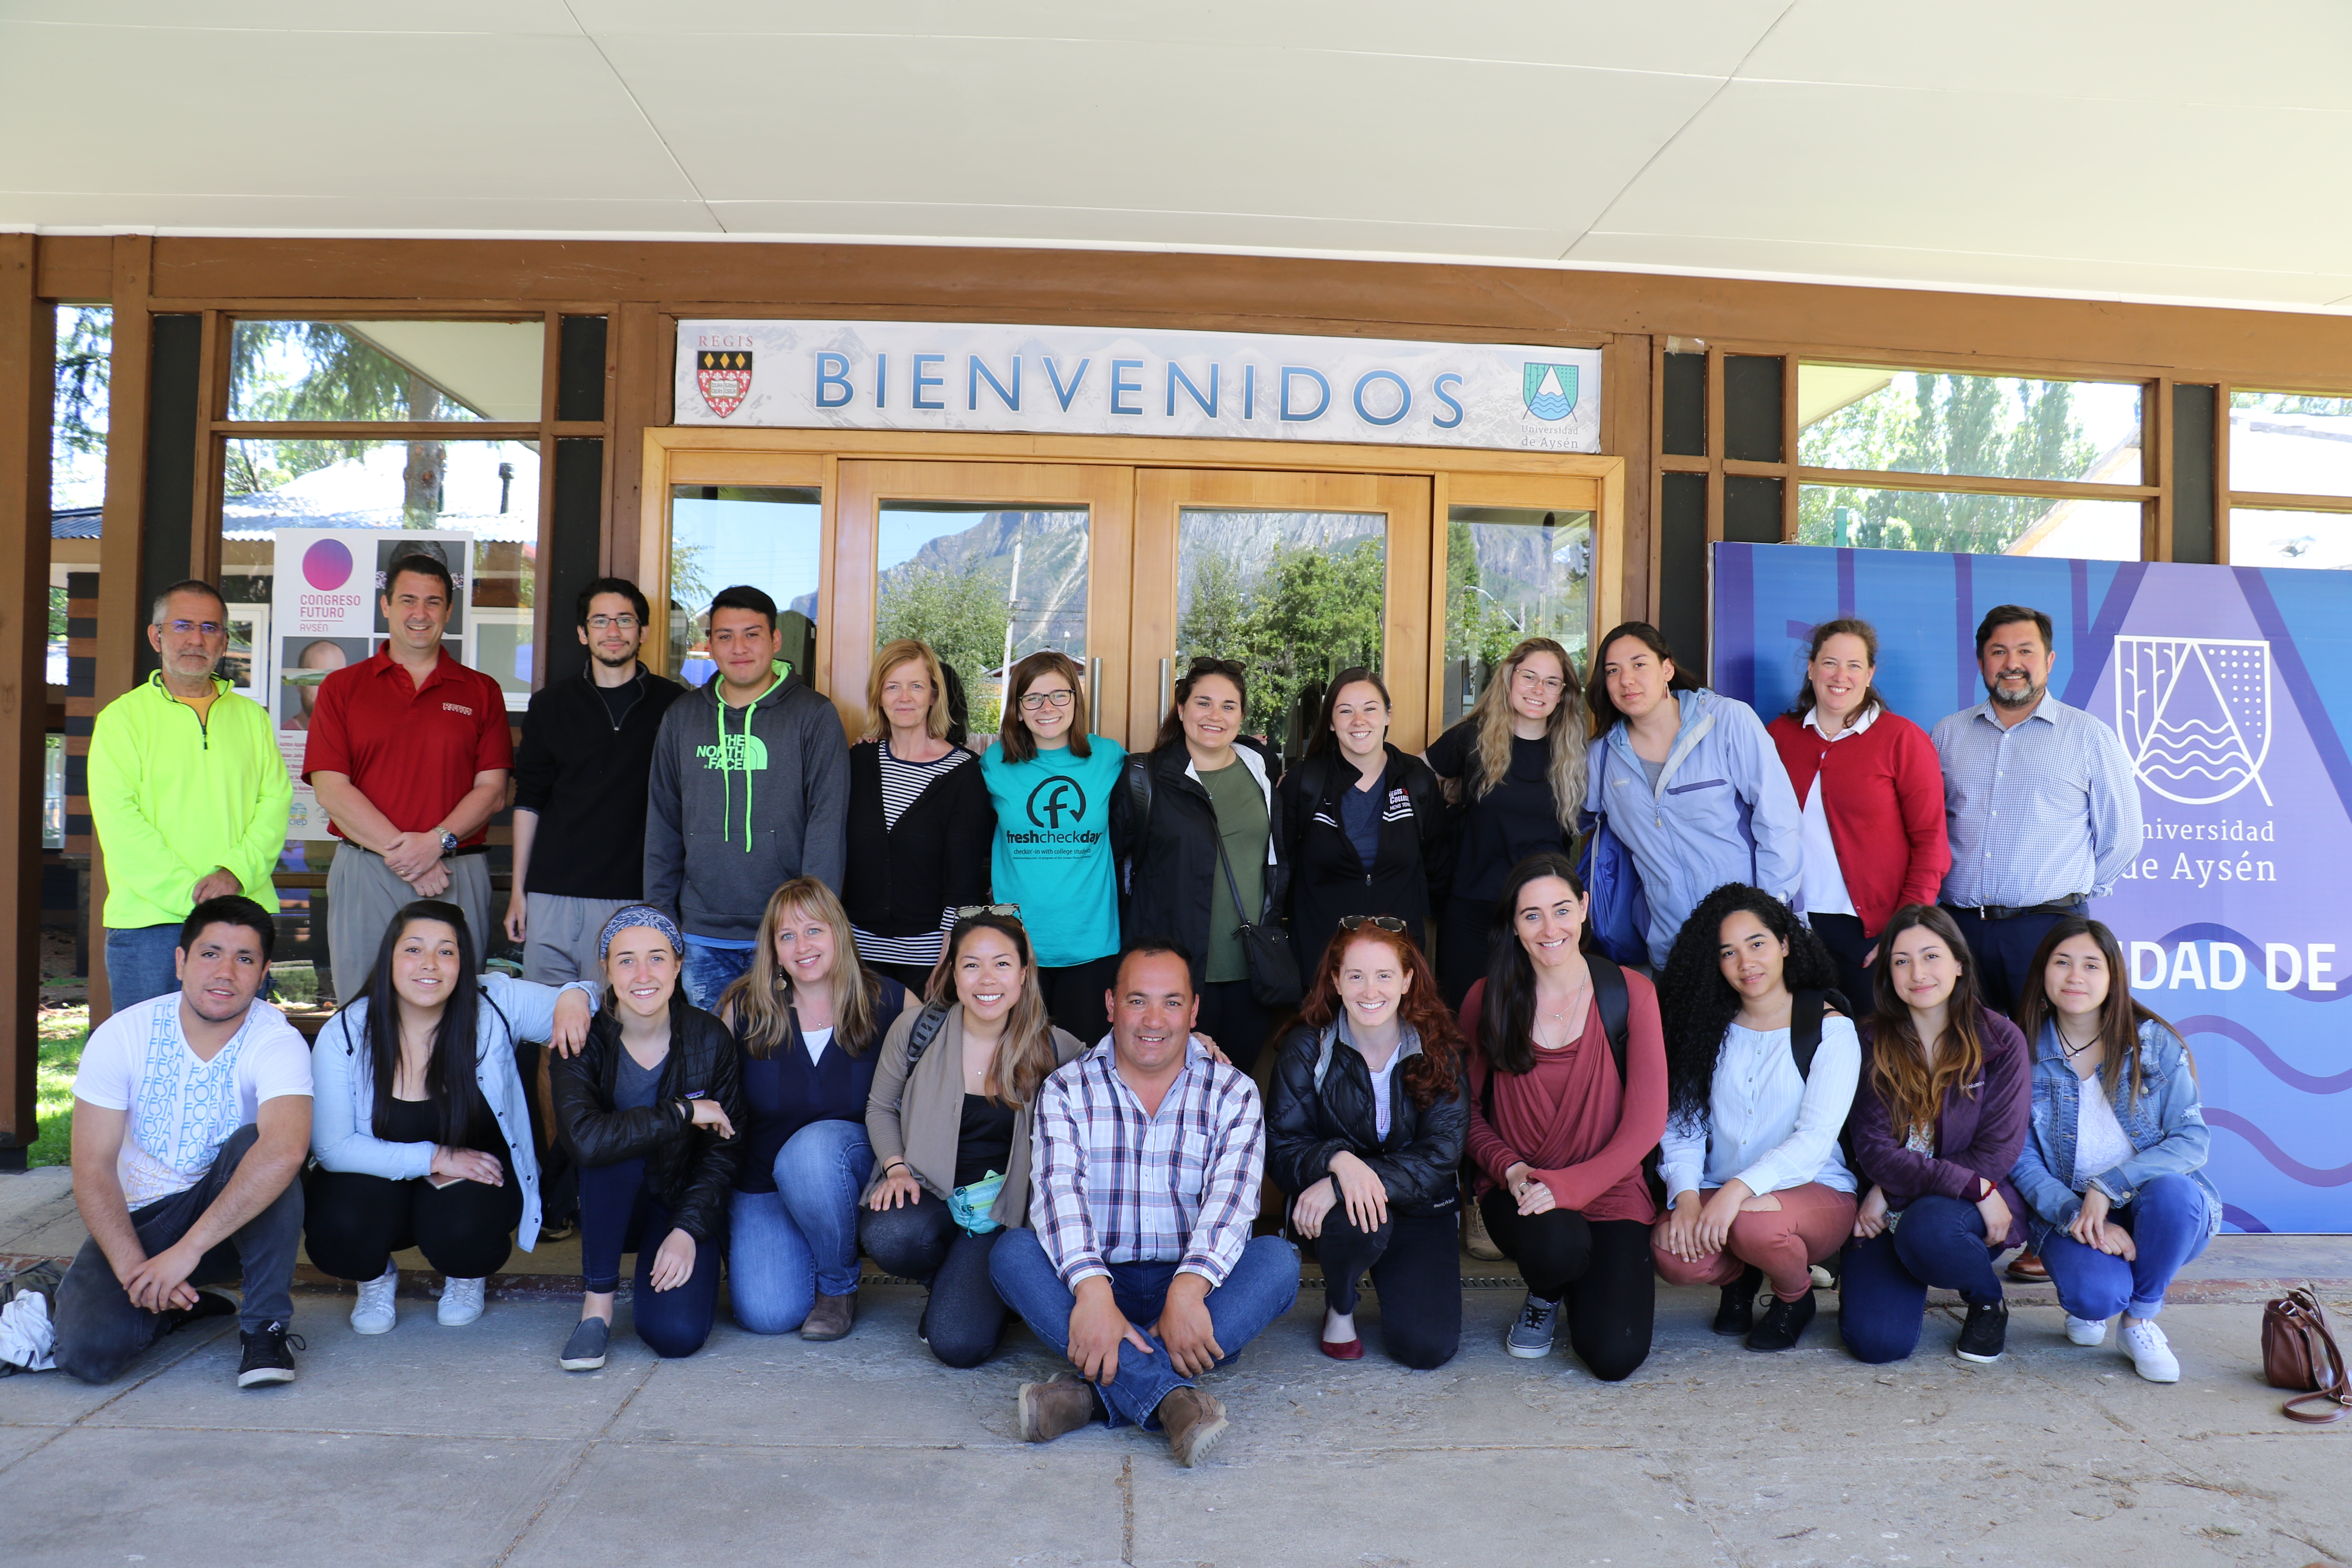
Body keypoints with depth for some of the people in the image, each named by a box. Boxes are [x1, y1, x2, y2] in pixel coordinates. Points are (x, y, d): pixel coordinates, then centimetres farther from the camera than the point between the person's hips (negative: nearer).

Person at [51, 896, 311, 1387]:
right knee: (87, 1353, -23)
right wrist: (133, 1268, -25)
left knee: (255, 1145, -33)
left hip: (240, 1220, -1)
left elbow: (286, 1150, -38)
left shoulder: (277, 1043, -19)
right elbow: (92, 1168, -12)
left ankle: (266, 1326, -20)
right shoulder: (122, 1036, -11)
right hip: (138, 1219, 2)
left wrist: (186, 1251, -41)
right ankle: (180, 1305, 10)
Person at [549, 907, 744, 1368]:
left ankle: (658, 1283, 16)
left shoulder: (709, 1039, -12)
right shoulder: (584, 1041, -17)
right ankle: (597, 1303, -17)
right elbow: (584, 1139, -35)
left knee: (678, 1335, -22)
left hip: (683, 1204, 1)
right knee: (615, 1146, -35)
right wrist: (681, 1113, -30)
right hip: (607, 1207, -1)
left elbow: (723, 1152, -6)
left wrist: (687, 1230, -18)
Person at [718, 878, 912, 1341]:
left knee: (812, 1147, -36)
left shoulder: (888, 1002, -8)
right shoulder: (744, 1008, -5)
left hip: (856, 1160, -1)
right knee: (767, 1315, -18)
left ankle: (839, 1286, -10)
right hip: (763, 1183, 1)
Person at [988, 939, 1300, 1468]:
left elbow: (1231, 1196, -13)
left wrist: (1188, 1289, -32)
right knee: (1013, 1252, -27)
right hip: (1095, 1286, 0)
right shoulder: (1067, 1089, 3)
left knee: (1277, 1259, -27)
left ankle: (1098, 1388, -35)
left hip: (1195, 1290, 0)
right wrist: (1092, 1291, -32)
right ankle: (1170, 1395, -42)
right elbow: (1058, 1190, -13)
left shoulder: (1233, 1092, 3)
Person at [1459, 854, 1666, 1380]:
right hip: (1517, 1193, 1)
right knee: (1555, 1245, -35)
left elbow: (1647, 1120, -7)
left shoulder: (1630, 993, -4)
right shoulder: (1486, 1000, -1)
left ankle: (1585, 1290, 20)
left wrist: (1571, 1185, -18)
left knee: (1615, 1357, -18)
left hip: (1609, 1193, 0)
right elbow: (1469, 1110, 6)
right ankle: (1544, 1297, 5)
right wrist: (1508, 1167, -14)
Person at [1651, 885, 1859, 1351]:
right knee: (1672, 1254, -28)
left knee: (1752, 1222, -36)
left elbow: (1815, 1139, -15)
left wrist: (1739, 1189, -28)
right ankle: (1740, 1274, 10)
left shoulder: (1831, 1029, -4)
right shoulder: (1709, 1030, 9)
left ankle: (1796, 1295, 1)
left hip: (1817, 1194, -3)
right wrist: (1687, 1197, -17)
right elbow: (1681, 1123, 2)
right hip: (1718, 1197, 3)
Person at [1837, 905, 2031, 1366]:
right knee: (1876, 1340, -20)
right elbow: (1875, 1150, -8)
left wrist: (1893, 1193, -12)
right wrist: (1973, 1186, -21)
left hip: (1972, 1209, -1)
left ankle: (1989, 1301, -3)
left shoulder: (2000, 1040, -4)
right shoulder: (1873, 1041, -1)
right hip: (1886, 1212, 1)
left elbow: (1998, 1152, -8)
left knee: (1925, 1229, -37)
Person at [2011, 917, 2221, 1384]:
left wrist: (2108, 1187, -22)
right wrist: (2077, 1215, -23)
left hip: (2159, 1211, 1)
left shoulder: (2157, 1043, -2)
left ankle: (2141, 1320, -7)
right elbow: (2022, 1162, -5)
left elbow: (2192, 1139, -10)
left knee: (2172, 1191, -35)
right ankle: (2089, 1303, 10)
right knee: (2095, 1293, -32)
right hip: (2069, 1212, -1)